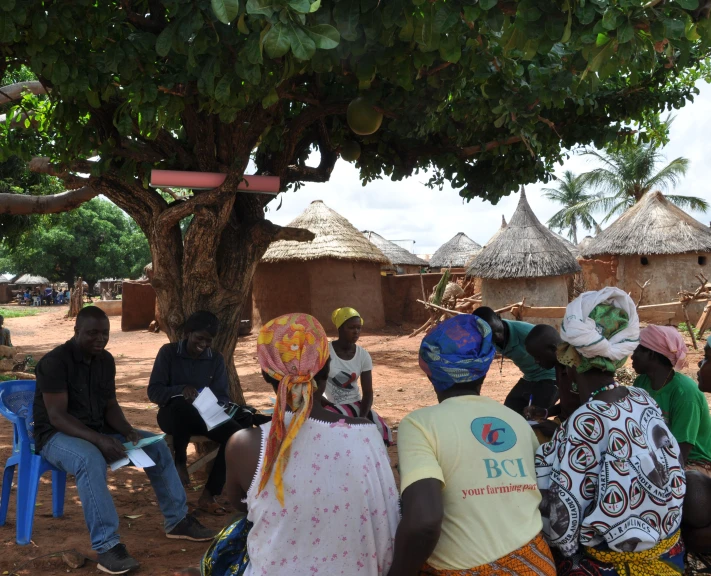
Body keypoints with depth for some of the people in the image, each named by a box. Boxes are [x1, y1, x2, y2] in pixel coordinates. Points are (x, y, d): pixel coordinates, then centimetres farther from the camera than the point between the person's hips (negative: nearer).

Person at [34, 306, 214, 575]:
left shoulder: (106, 360, 3)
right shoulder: (55, 361, -19)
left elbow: (110, 405, 6)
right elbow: (57, 416, -25)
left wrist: (128, 431, -16)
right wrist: (99, 440, -36)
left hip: (98, 431, 7)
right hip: (57, 435, -7)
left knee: (156, 446, -7)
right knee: (91, 460, -40)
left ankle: (177, 520, 4)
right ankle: (107, 546, -40)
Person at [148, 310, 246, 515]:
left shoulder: (216, 359, 5)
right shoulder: (168, 352, -4)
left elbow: (223, 397, 2)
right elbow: (154, 392, -9)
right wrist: (181, 390, -28)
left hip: (205, 415, 3)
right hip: (173, 414, -3)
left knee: (236, 434, -26)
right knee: (181, 404, -41)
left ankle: (209, 495, -20)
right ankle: (180, 462, -17)